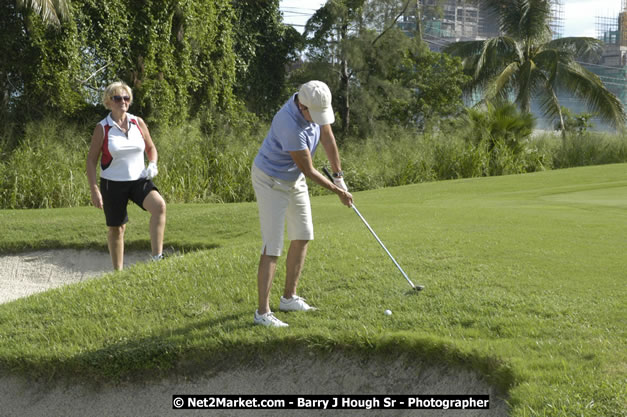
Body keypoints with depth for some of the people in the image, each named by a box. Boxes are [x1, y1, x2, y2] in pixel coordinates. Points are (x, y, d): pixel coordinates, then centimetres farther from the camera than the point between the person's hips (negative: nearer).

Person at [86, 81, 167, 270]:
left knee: (159, 205, -26)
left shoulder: (138, 123, 2)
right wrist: (94, 189, -10)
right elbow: (91, 160, -3)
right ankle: (118, 271, 23)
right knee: (116, 228, 7)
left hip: (139, 180, 2)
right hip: (113, 184, -2)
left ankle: (157, 257, -25)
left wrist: (152, 165, -5)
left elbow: (150, 148, 17)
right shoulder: (102, 128, -6)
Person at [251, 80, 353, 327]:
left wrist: (339, 177, -1)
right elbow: (309, 171, -25)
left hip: (294, 179, 9)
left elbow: (327, 138, 1)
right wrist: (336, 191, -12)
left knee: (302, 237, 13)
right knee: (273, 246, -13)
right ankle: (263, 312, -12)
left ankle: (289, 298, 24)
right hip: (271, 181, -9)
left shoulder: (316, 104, -13)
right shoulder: (291, 127, -37)